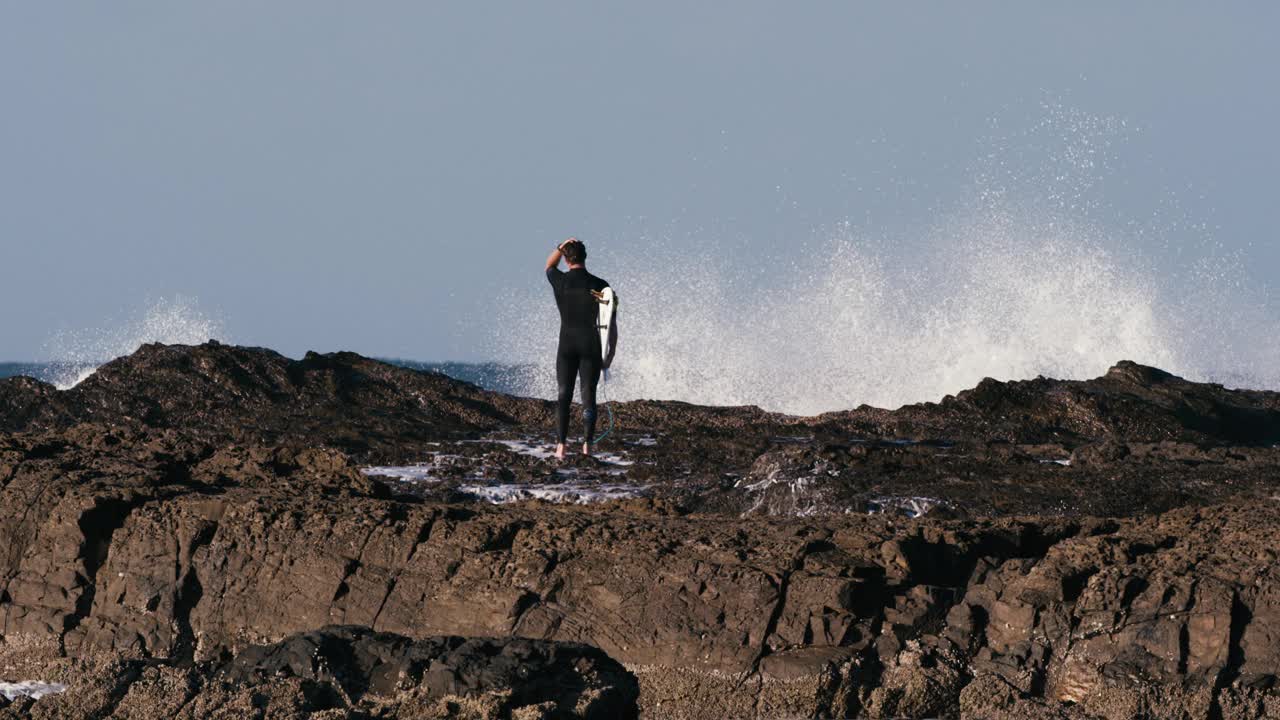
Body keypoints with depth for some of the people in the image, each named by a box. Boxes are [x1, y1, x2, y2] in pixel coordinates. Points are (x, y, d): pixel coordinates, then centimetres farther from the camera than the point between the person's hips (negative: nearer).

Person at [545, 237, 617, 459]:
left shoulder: (560, 281, -4)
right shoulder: (600, 286, -5)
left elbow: (549, 265, 23)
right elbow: (611, 323, -3)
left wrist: (562, 246, 10)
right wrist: (611, 353, 5)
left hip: (567, 346, 1)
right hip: (591, 346, -1)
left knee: (564, 396, 5)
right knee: (588, 396, 2)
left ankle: (561, 446, -5)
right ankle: (587, 446, -6)